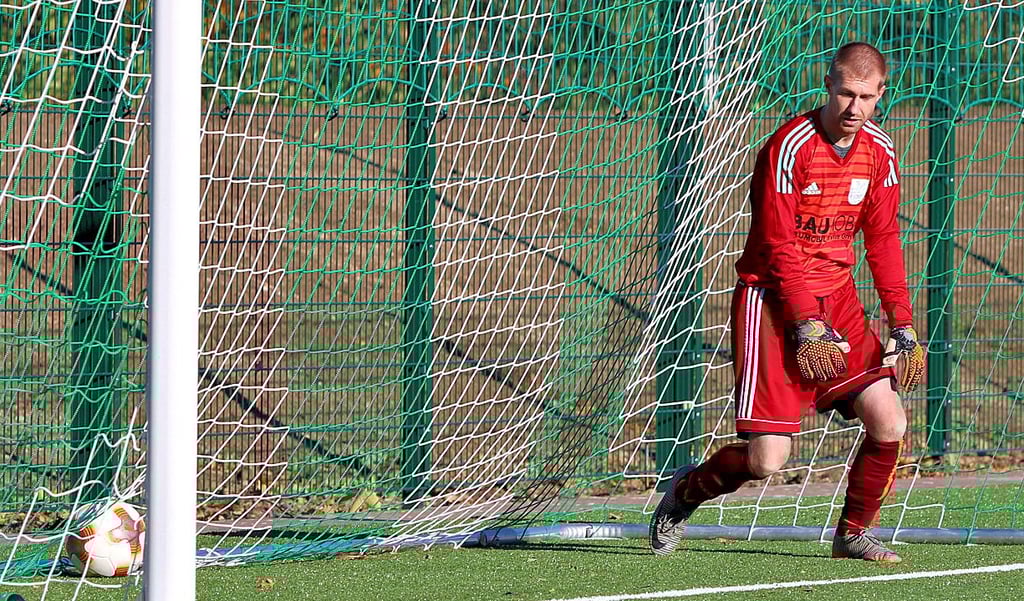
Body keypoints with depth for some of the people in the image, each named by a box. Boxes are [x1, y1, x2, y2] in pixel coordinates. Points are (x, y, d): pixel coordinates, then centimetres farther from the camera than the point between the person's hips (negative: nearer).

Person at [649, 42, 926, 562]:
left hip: (837, 300, 6)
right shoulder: (789, 147, -17)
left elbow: (883, 241, 9)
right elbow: (779, 248, -17)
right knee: (766, 460, -12)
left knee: (888, 423, -9)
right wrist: (807, 329, -22)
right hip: (773, 299, -6)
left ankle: (853, 532, 12)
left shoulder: (879, 152, 3)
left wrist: (902, 327, 2)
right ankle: (686, 490, 19)